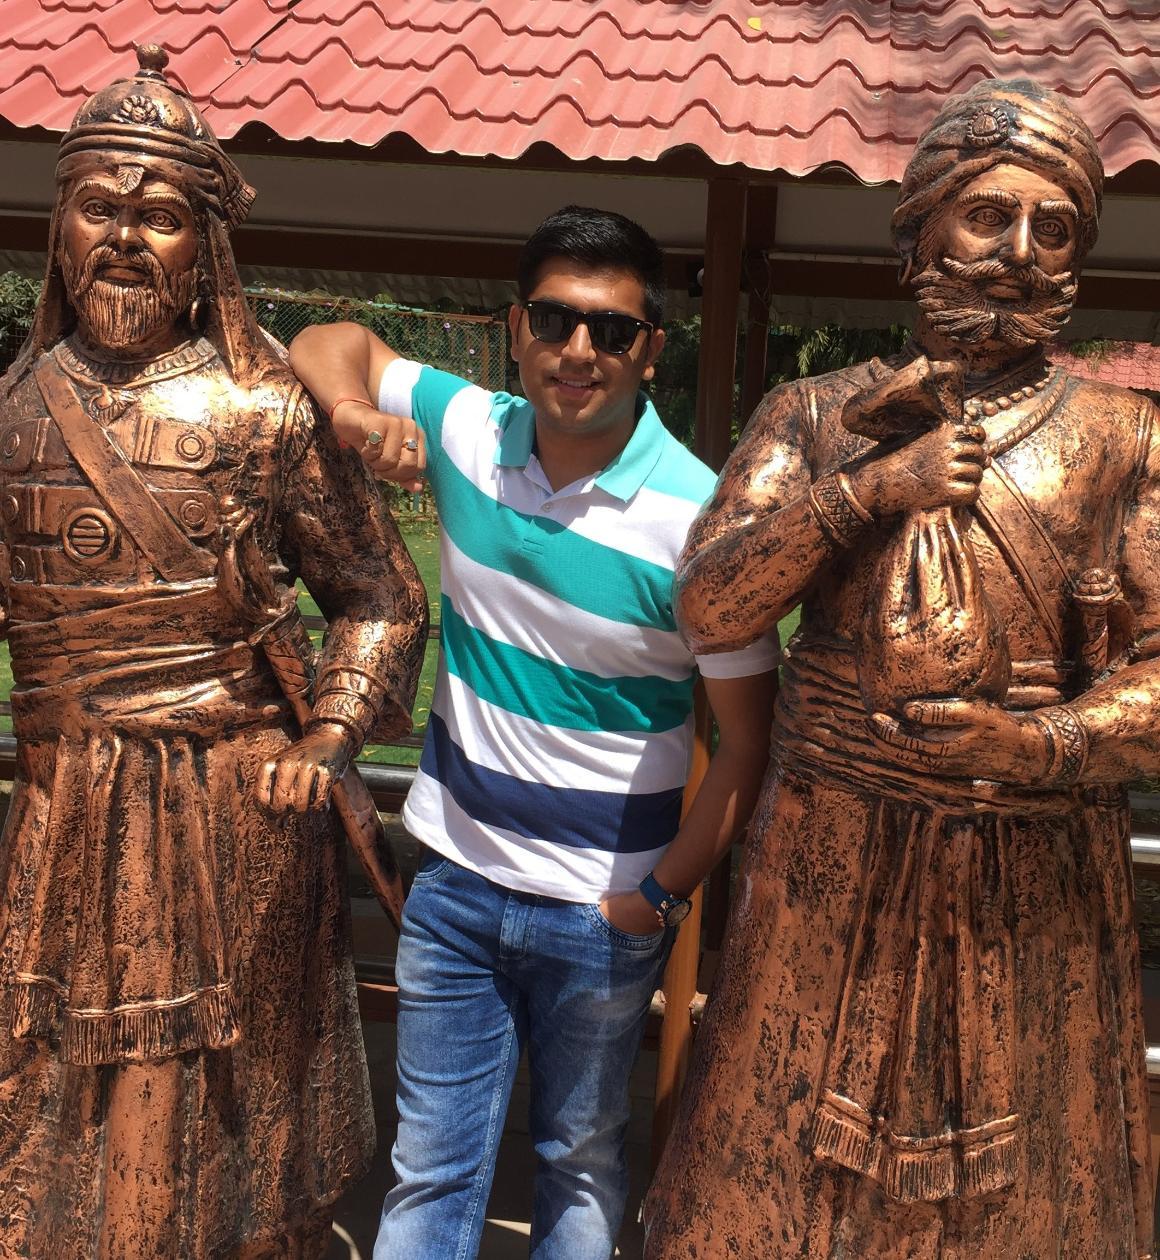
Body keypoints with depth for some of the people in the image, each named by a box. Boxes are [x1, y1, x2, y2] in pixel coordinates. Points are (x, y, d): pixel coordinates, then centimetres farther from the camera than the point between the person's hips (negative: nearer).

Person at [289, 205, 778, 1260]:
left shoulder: (697, 518, -17)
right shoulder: (467, 430, -5)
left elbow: (747, 739, -11)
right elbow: (330, 343, 9)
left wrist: (664, 897, -11)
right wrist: (356, 410, -13)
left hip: (604, 910, -3)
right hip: (456, 876, 3)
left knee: (583, 1164, 19)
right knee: (430, 1170, 14)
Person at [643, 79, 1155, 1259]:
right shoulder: (816, 416, 4)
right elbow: (707, 609, -6)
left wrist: (1045, 743, -23)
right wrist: (869, 489, -16)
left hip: (1032, 882, 0)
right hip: (832, 865, 1)